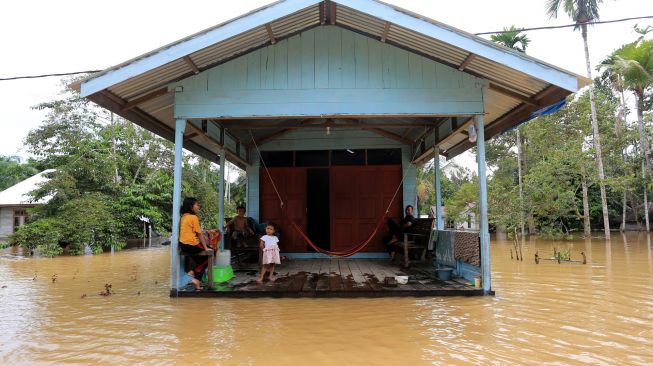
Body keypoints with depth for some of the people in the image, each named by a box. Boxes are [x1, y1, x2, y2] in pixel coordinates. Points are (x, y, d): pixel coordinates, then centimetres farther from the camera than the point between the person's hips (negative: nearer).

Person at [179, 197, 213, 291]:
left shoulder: (184, 216, 10)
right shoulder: (194, 217, -15)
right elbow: (199, 234, -12)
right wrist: (206, 248, -6)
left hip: (183, 244, 9)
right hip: (191, 245, -9)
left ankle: (191, 269, 16)